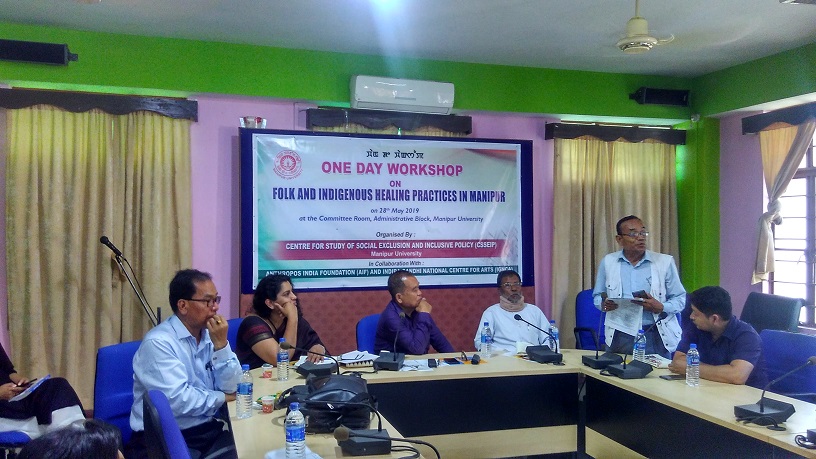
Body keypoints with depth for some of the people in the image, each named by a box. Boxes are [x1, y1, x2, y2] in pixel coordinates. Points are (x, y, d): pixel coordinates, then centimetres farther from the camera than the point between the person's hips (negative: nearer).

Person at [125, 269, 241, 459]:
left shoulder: (209, 335, 6)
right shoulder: (158, 343, -15)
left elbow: (231, 387, 2)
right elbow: (177, 401, -23)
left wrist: (221, 345, -11)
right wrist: (221, 398, -8)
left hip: (208, 429, 6)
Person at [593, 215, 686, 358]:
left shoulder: (665, 262, 2)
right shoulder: (608, 262, 6)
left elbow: (680, 299, 4)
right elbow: (597, 296, 13)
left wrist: (661, 308, -15)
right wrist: (603, 304, -9)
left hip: (655, 336, -1)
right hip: (620, 337, 1)